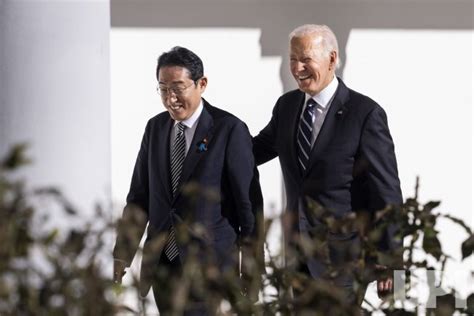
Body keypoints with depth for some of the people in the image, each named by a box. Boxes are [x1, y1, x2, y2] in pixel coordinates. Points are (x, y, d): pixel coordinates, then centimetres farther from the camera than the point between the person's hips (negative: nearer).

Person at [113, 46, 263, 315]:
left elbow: (249, 202, -5)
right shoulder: (155, 128, 9)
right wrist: (122, 256, 5)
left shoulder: (230, 130, -8)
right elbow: (139, 197, 11)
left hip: (209, 264, -5)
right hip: (160, 261, 5)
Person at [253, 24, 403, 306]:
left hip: (342, 252, -6)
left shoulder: (366, 113, -13)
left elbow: (387, 191, -12)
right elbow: (259, 149, 21)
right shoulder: (286, 105, 6)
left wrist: (388, 259, -13)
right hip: (298, 248, 6)